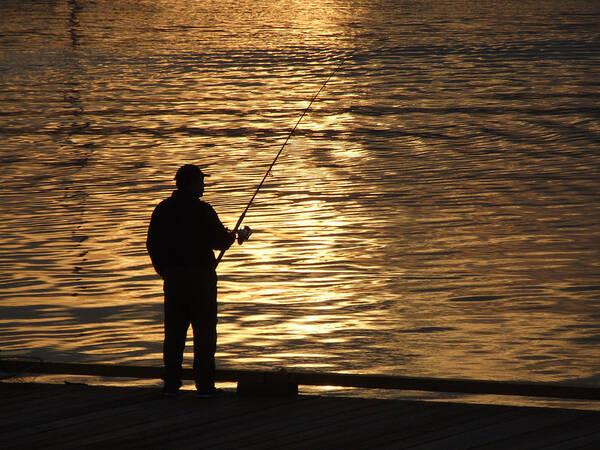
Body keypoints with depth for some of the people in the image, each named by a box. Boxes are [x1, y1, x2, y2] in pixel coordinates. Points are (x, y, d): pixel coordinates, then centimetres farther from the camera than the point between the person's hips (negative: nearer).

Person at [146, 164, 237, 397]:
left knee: (174, 331, 8)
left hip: (173, 277, 5)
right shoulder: (202, 211, -10)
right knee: (204, 330, -1)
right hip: (201, 276, -5)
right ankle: (204, 384, -4)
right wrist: (231, 236, 17)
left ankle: (171, 383, 7)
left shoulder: (162, 210, 7)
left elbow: (152, 244, 10)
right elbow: (220, 242, -6)